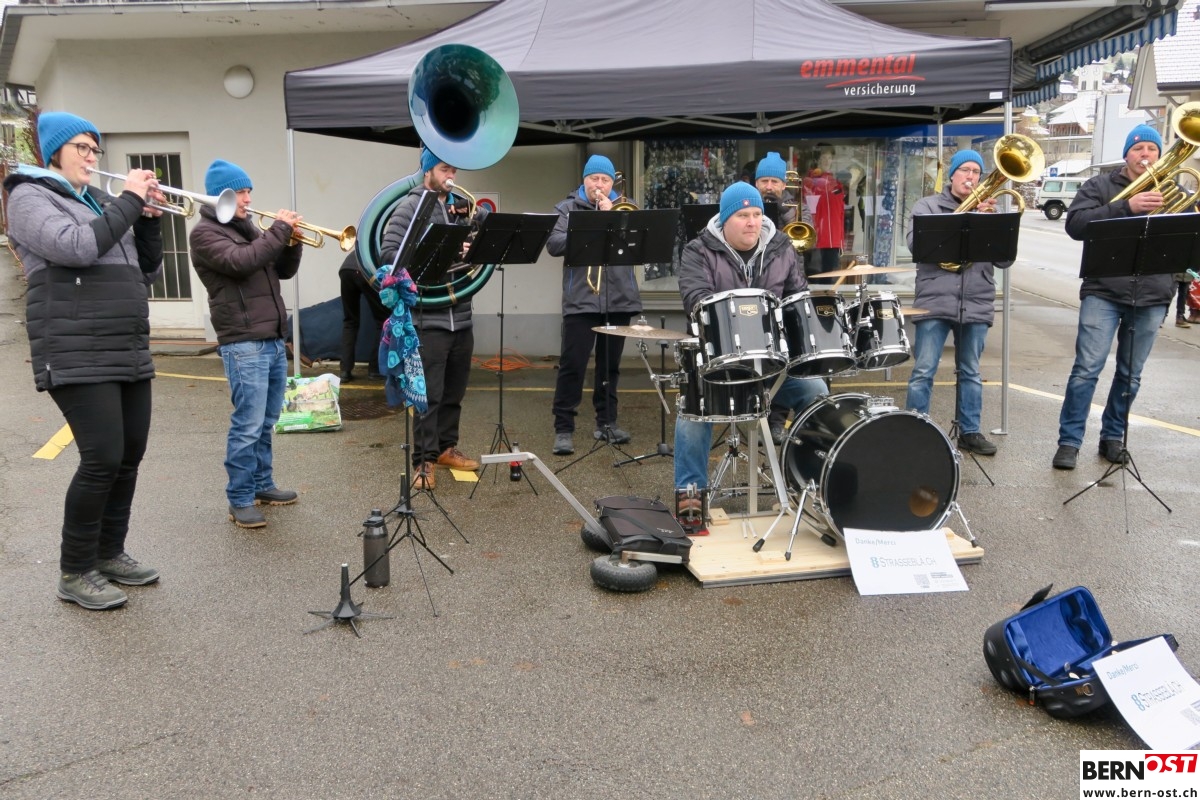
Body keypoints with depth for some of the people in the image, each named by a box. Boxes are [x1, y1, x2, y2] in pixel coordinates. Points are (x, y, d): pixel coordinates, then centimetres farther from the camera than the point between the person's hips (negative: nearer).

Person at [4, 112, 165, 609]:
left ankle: (109, 553, 23)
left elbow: (146, 271, 18)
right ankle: (75, 572, 2)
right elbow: (76, 247, -19)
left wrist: (148, 217, 5)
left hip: (129, 352, 8)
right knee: (102, 460, -13)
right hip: (78, 356, -7)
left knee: (129, 457, 8)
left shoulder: (101, 203, 20)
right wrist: (129, 201, -12)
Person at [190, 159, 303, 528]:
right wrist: (279, 230, -15)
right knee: (247, 425, -8)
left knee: (266, 422, 14)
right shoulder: (204, 233, -4)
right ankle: (240, 501, 0)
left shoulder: (249, 227, 19)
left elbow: (284, 270, 19)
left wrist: (291, 242, 0)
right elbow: (240, 262, -22)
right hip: (243, 344, -8)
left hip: (274, 339, 8)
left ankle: (262, 484, 25)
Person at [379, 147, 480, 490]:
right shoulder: (410, 207, -4)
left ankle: (446, 447, 29)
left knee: (454, 391, 15)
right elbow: (388, 253, -13)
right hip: (427, 317, -6)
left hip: (461, 315, 6)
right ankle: (424, 460, 9)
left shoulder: (461, 207, 15)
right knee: (428, 394, -1)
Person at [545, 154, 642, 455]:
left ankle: (606, 422, 23)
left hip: (619, 299, 3)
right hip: (581, 300, -3)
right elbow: (554, 244, -7)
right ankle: (563, 428, 1)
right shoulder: (568, 208, 7)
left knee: (610, 365, 12)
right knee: (572, 365, -5)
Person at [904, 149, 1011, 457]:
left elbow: (1005, 259, 4)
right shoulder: (928, 206, 5)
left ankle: (970, 432, 21)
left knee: (970, 373, 11)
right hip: (935, 303, -3)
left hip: (977, 306, 3)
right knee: (923, 372, -4)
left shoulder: (988, 211, 13)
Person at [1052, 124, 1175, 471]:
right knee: (1087, 367, -8)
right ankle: (1069, 441, -1)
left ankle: (1112, 437, 23)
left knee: (1131, 374, 10)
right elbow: (1075, 223, -12)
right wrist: (1127, 207, -23)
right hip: (1104, 292, -3)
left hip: (1152, 298, 4)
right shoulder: (1101, 186, 4)